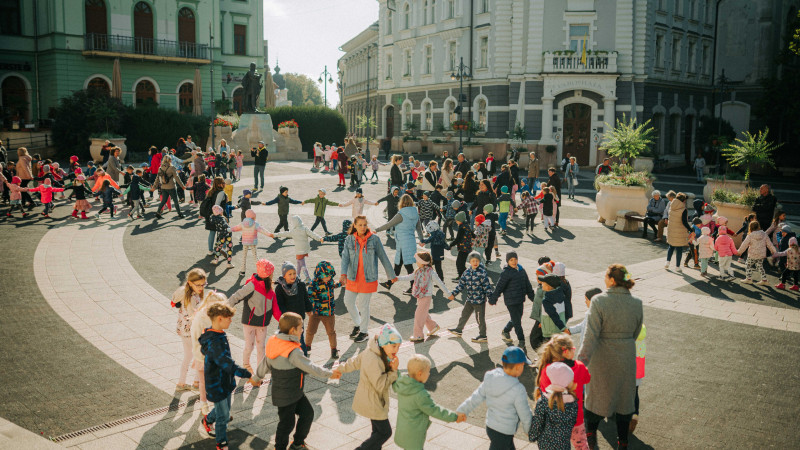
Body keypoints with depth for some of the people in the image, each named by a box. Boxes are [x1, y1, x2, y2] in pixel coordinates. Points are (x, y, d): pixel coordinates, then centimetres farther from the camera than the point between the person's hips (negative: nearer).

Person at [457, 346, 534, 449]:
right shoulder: (518, 390, -27)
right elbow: (525, 416, -15)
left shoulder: (491, 379, -8)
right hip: (503, 433, -7)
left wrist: (462, 410, 16)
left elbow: (477, 396, 4)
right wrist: (531, 431, 5)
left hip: (490, 426, 7)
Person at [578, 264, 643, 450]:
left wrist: (582, 360, -20)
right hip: (627, 357, 3)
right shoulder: (636, 303, -8)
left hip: (603, 357, -3)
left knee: (597, 393, 16)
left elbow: (591, 335, -23)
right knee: (624, 395, 18)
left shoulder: (598, 301, -21)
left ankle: (590, 435, 28)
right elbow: (635, 333, 3)